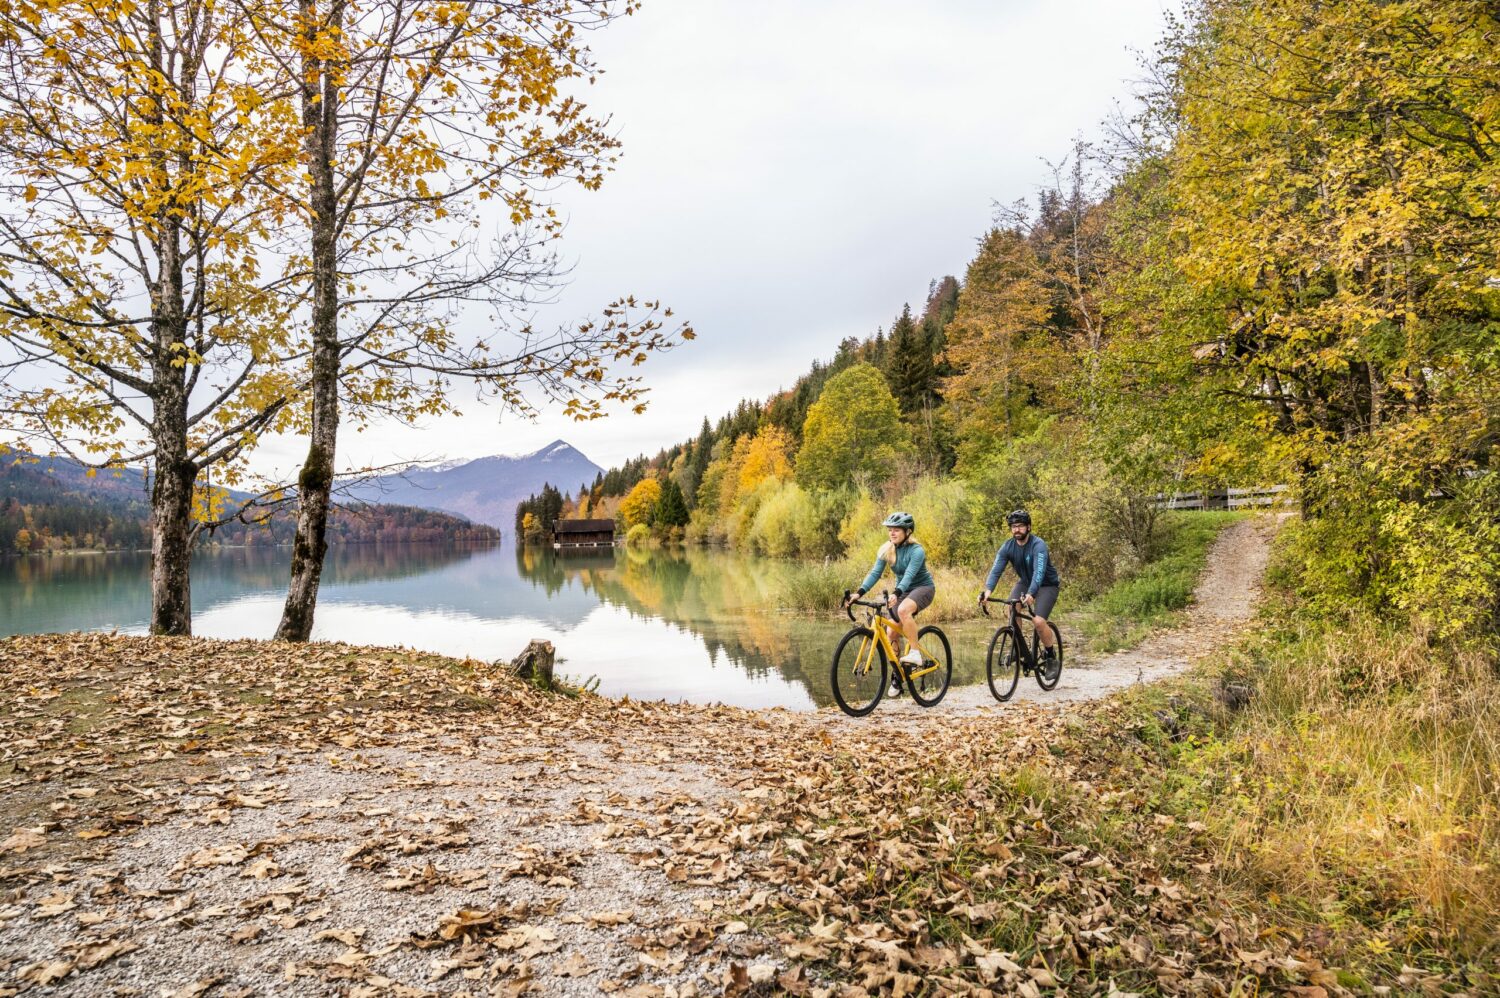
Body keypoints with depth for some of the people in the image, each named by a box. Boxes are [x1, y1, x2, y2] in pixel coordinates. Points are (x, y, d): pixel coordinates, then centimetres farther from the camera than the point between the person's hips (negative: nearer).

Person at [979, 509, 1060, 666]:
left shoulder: (1038, 545, -28)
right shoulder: (1007, 547, -14)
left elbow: (1039, 572, -41)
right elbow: (996, 569, -24)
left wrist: (1030, 594, -57)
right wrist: (988, 590, -43)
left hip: (1047, 584, -4)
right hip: (1025, 582, 5)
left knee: (1038, 621, -22)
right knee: (1012, 609, -24)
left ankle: (1051, 654, 5)